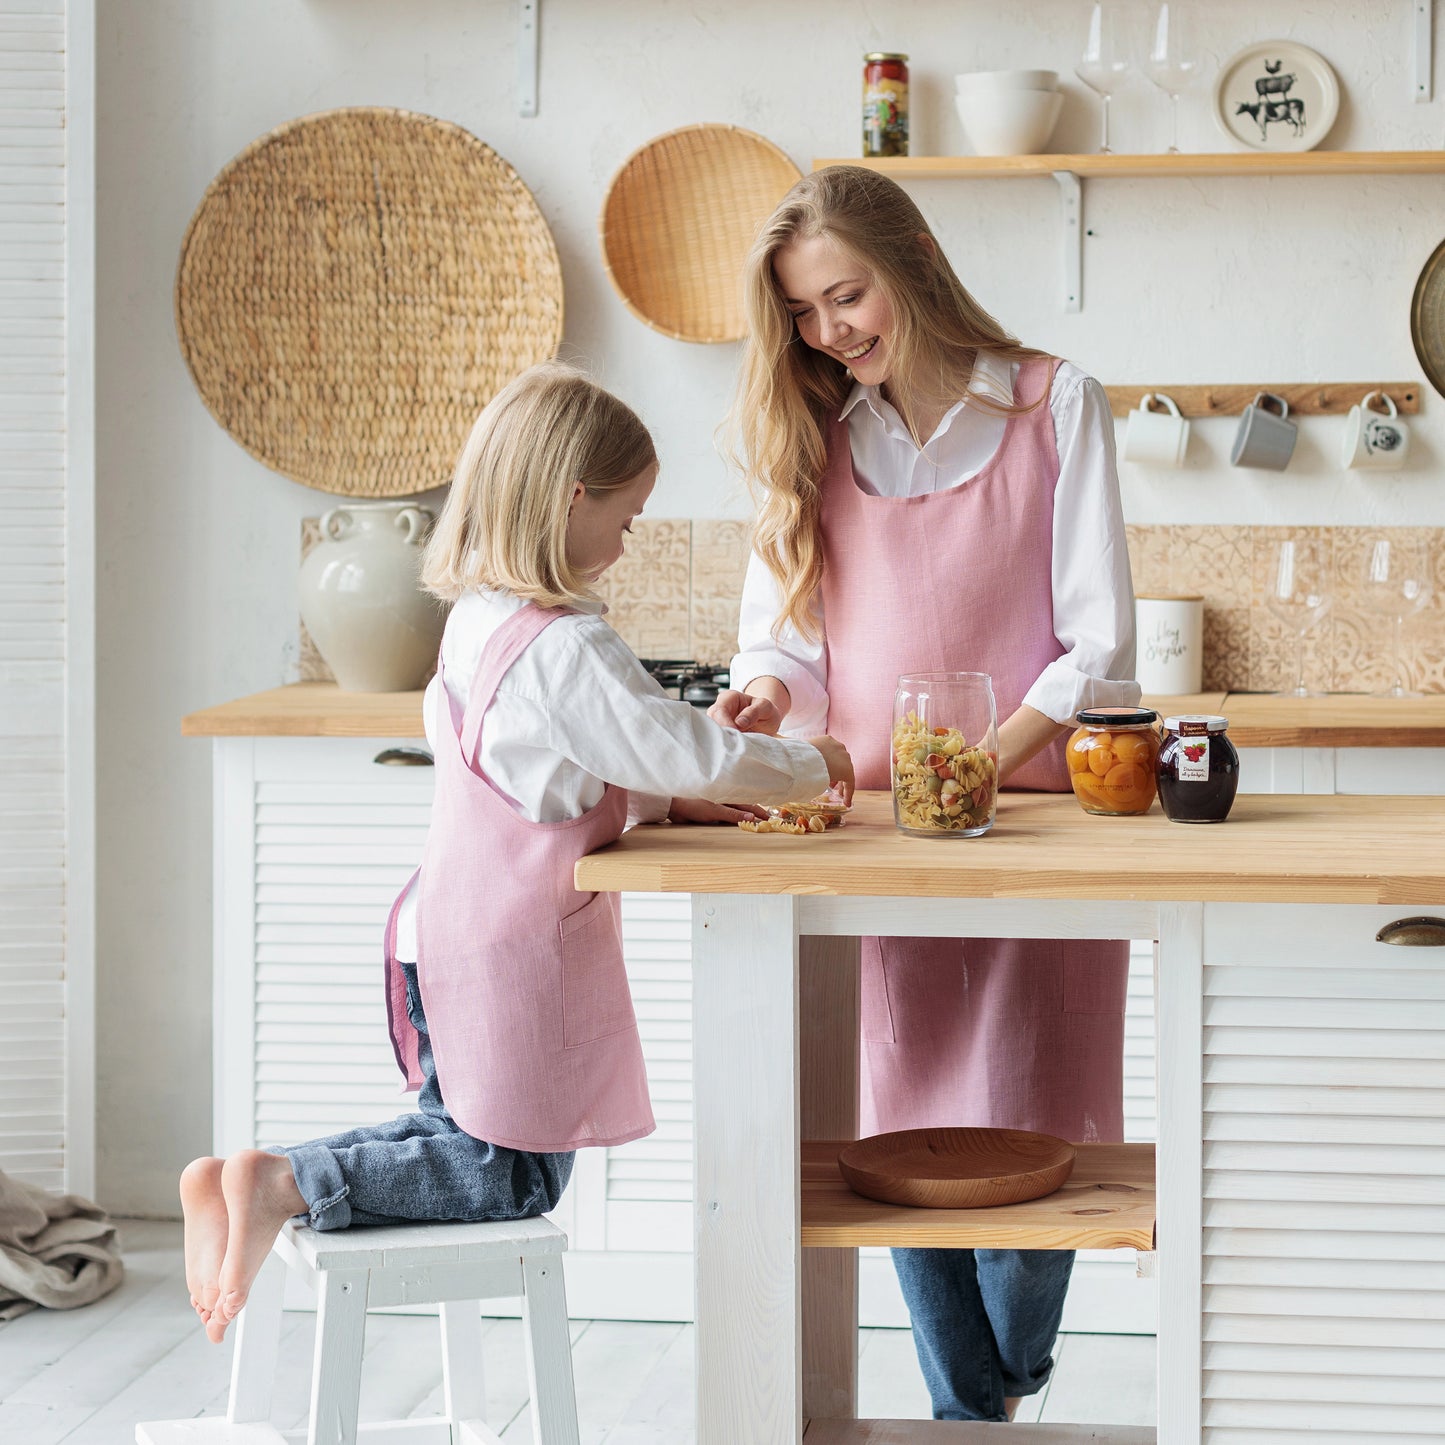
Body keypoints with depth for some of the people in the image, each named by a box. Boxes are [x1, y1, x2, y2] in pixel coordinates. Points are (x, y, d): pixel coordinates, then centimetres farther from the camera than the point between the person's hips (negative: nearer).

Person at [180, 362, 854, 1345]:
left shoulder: (478, 619, 8)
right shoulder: (567, 649, -21)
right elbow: (692, 753, -19)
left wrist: (666, 803, 12)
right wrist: (811, 767, -3)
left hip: (443, 935, 9)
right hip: (515, 951, -9)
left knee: (460, 1135, 22)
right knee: (514, 1178, 3)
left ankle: (235, 1181, 9)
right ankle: (283, 1186, -11)